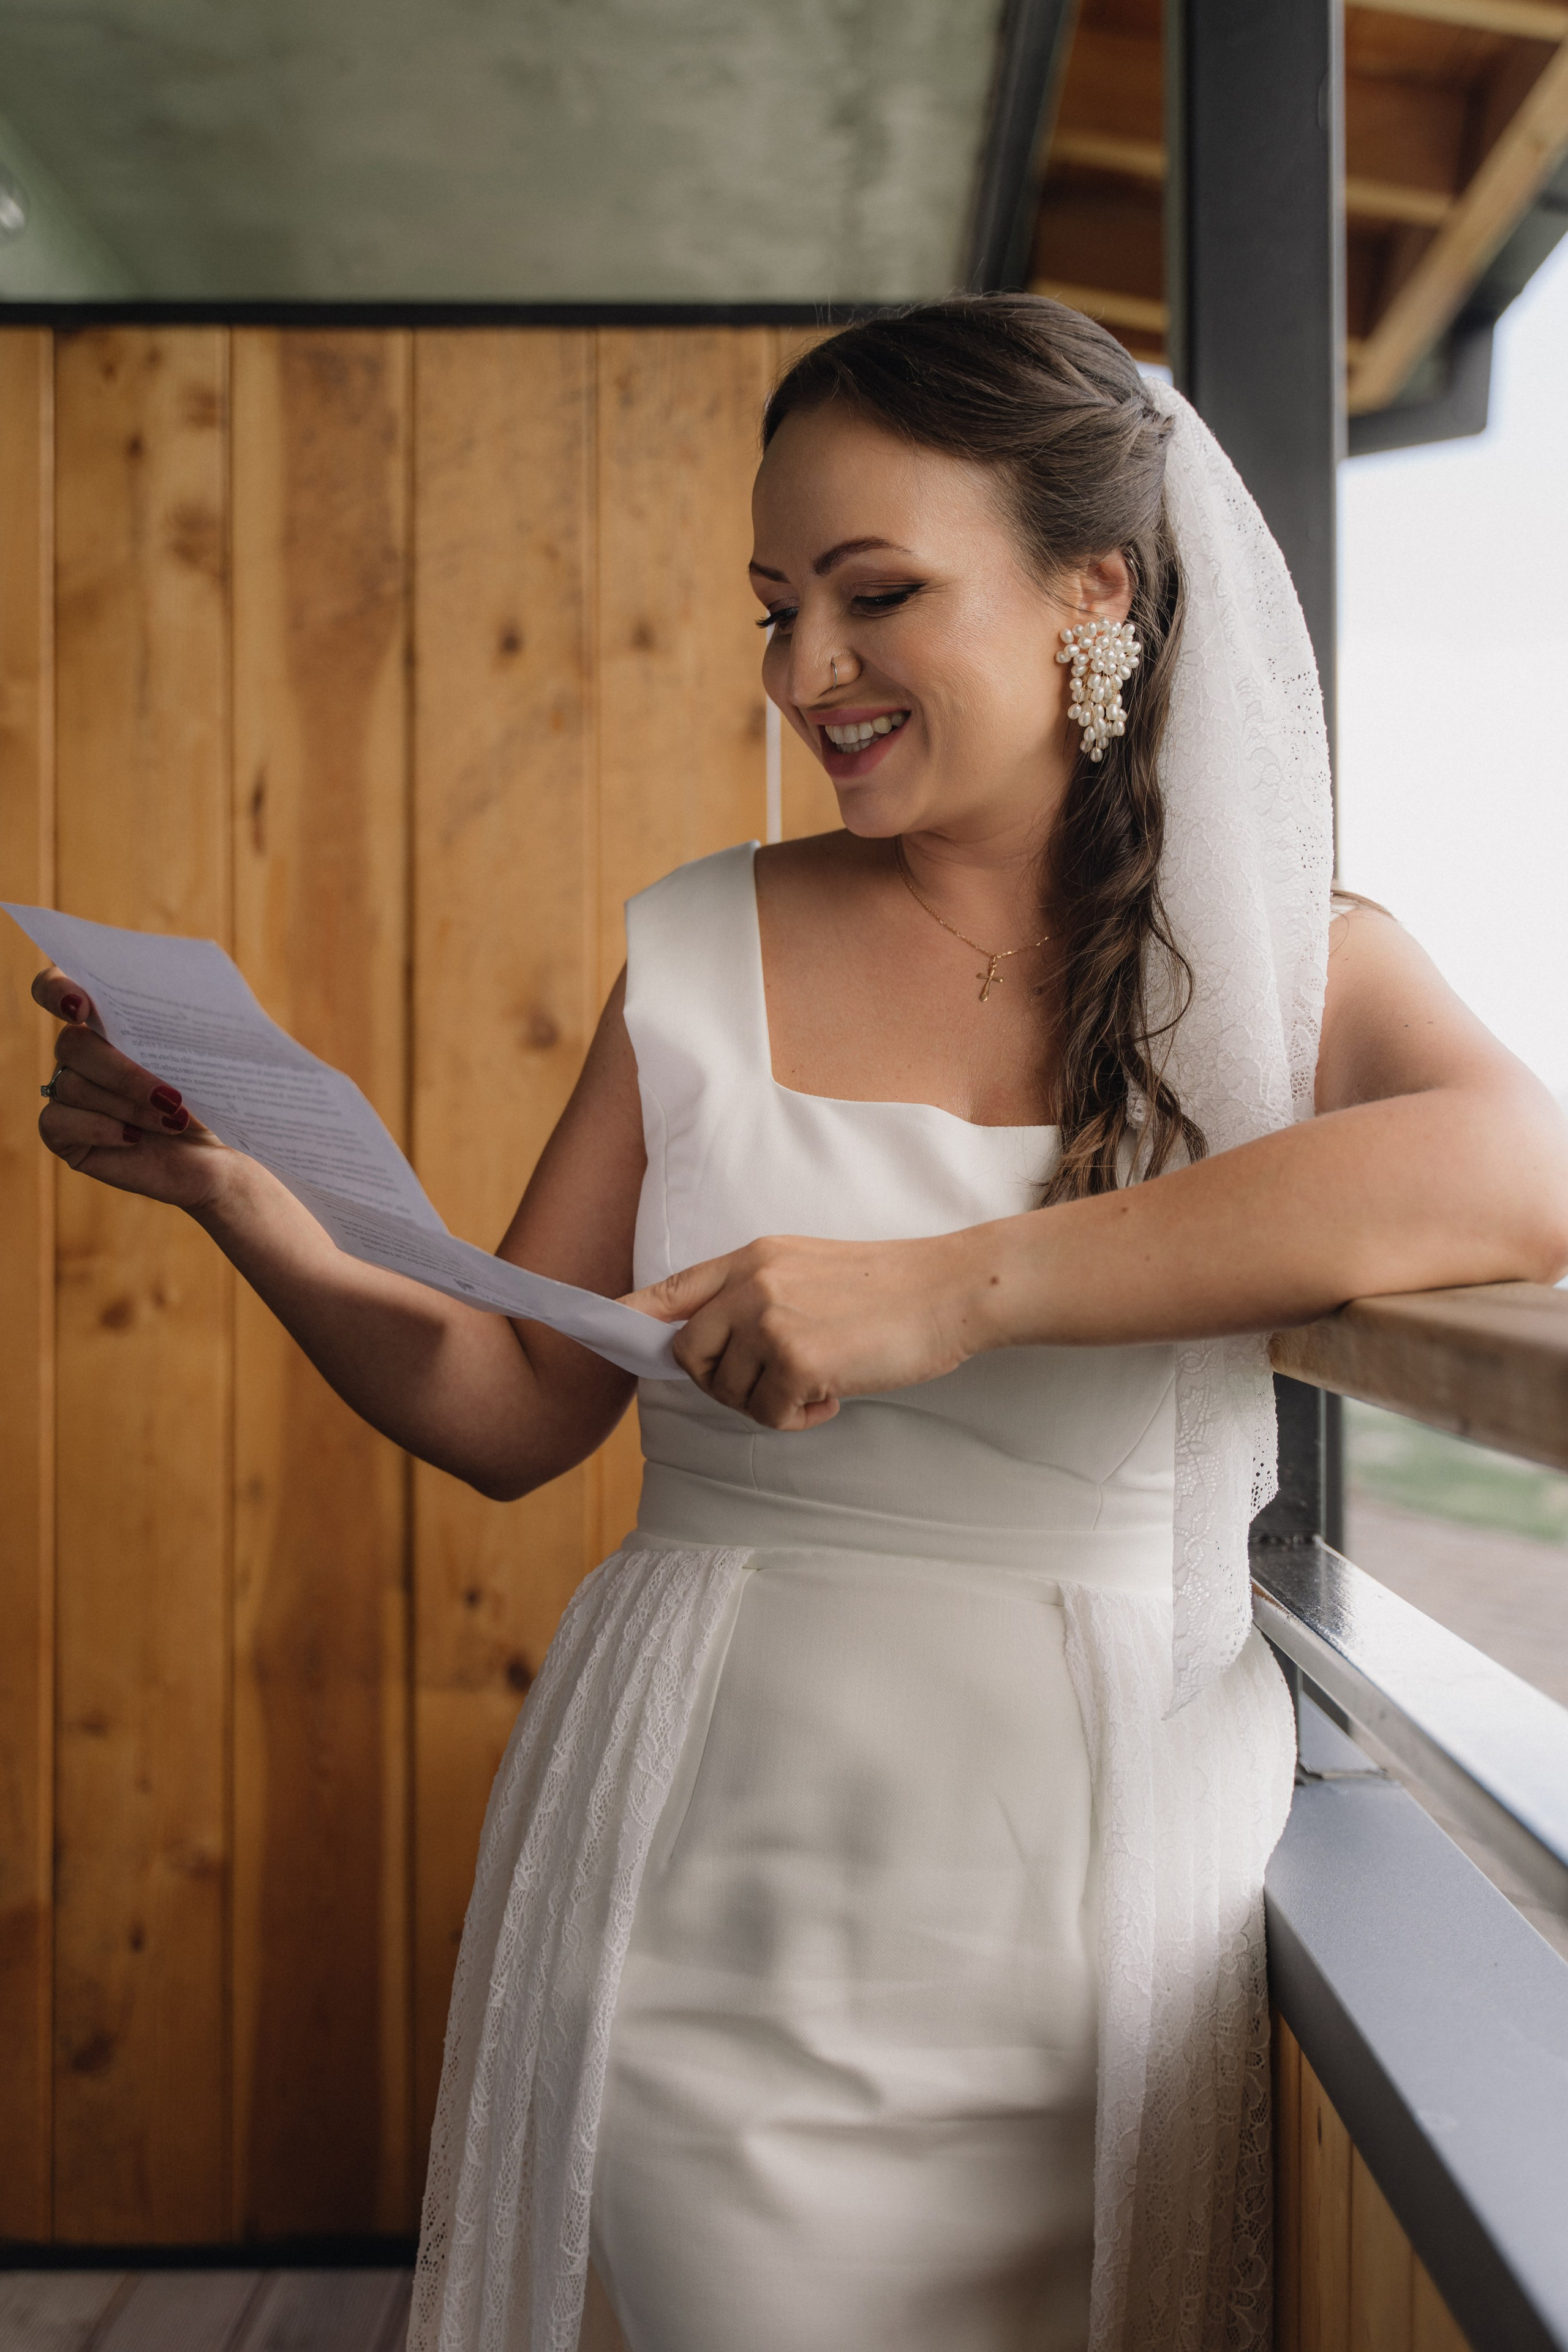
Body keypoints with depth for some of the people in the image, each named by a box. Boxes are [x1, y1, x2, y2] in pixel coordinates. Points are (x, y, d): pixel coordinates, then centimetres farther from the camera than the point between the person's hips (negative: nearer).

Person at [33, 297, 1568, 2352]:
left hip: (1106, 1925, 0)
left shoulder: (1283, 967, -2)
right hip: (718, 1939, 1)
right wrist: (237, 1188, -9)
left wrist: (955, 1285, -32)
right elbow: (512, 1413, 7)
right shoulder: (705, 953, 3)